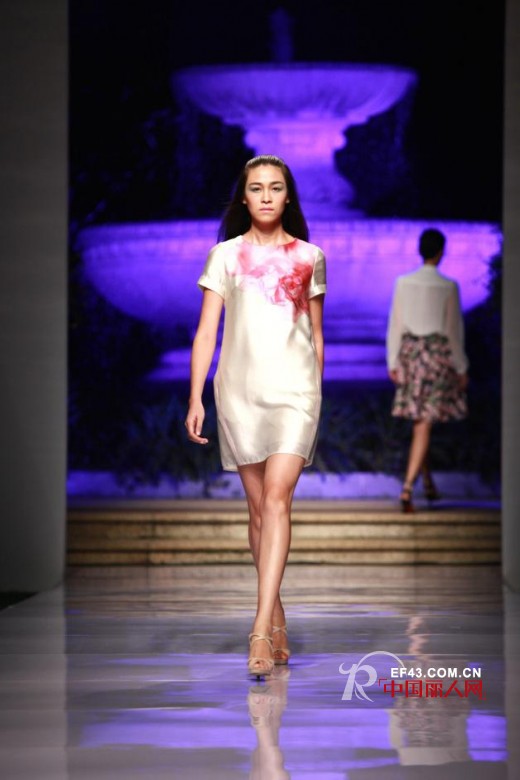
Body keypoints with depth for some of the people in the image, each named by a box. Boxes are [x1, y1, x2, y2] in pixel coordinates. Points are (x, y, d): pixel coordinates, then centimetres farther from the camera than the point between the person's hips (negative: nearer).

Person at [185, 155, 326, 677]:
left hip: (295, 389, -1)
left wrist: (317, 393, 16)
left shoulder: (309, 257, 9)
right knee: (258, 506, 6)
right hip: (239, 389, 1)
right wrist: (196, 398, -5)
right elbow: (206, 331, 3)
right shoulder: (225, 256, 7)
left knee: (277, 496, -16)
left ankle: (260, 631, -23)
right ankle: (277, 618, 19)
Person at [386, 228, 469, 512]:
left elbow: (395, 325, 1)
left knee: (419, 420, 17)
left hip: (410, 352, 4)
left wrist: (393, 363, 8)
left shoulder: (403, 283, -2)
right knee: (424, 425, -3)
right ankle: (407, 488, -13)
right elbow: (454, 330, -7)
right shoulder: (448, 287, -10)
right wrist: (461, 368, 2)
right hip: (438, 355, -4)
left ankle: (428, 484, 28)